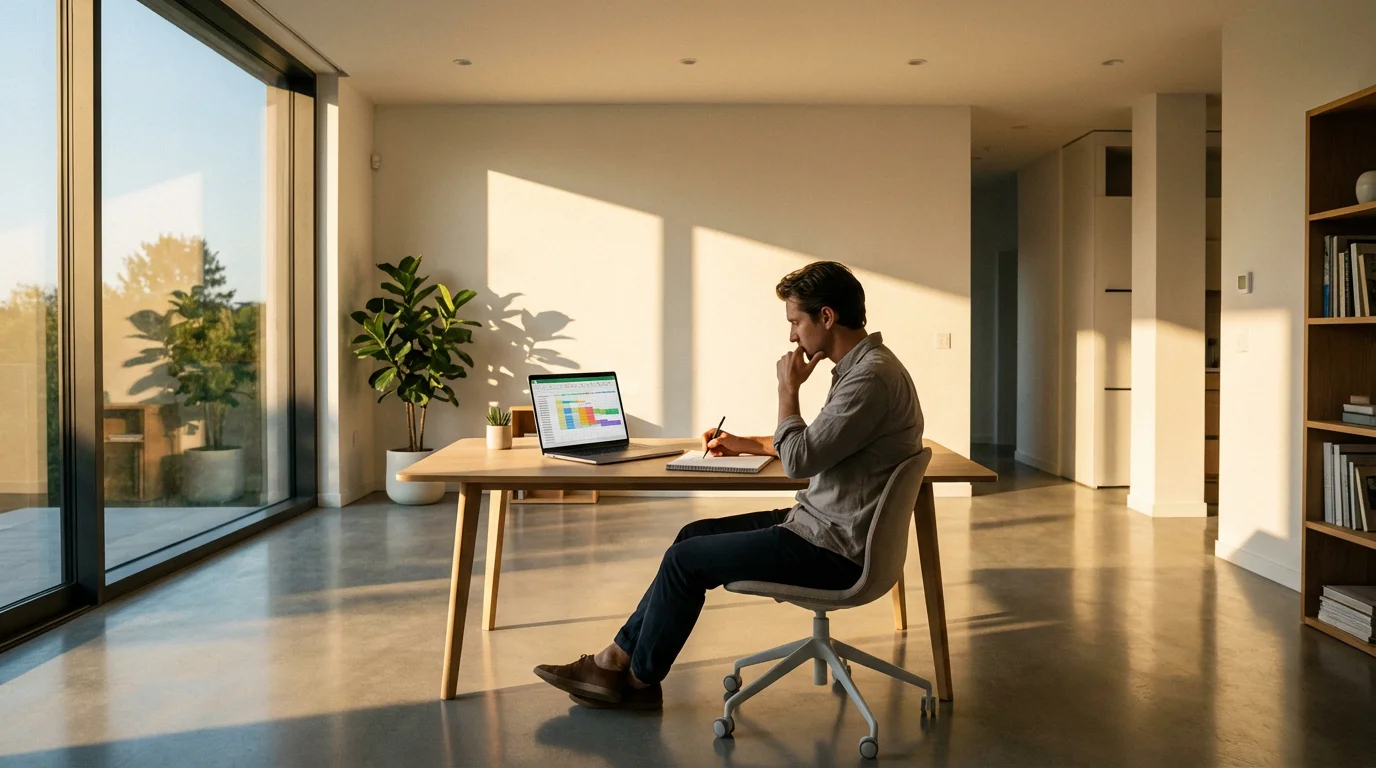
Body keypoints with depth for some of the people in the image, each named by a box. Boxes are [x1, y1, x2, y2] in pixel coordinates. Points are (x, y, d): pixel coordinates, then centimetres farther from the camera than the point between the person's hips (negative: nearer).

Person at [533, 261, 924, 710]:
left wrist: (788, 388, -12)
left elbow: (798, 461, -25)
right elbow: (815, 445, 25)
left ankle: (639, 680, 16)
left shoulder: (872, 377, -23)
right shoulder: (861, 366, 11)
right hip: (822, 523, 10)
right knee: (695, 535, 9)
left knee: (685, 559, -4)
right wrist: (747, 444, 20)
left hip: (833, 548, -10)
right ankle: (618, 658, 14)